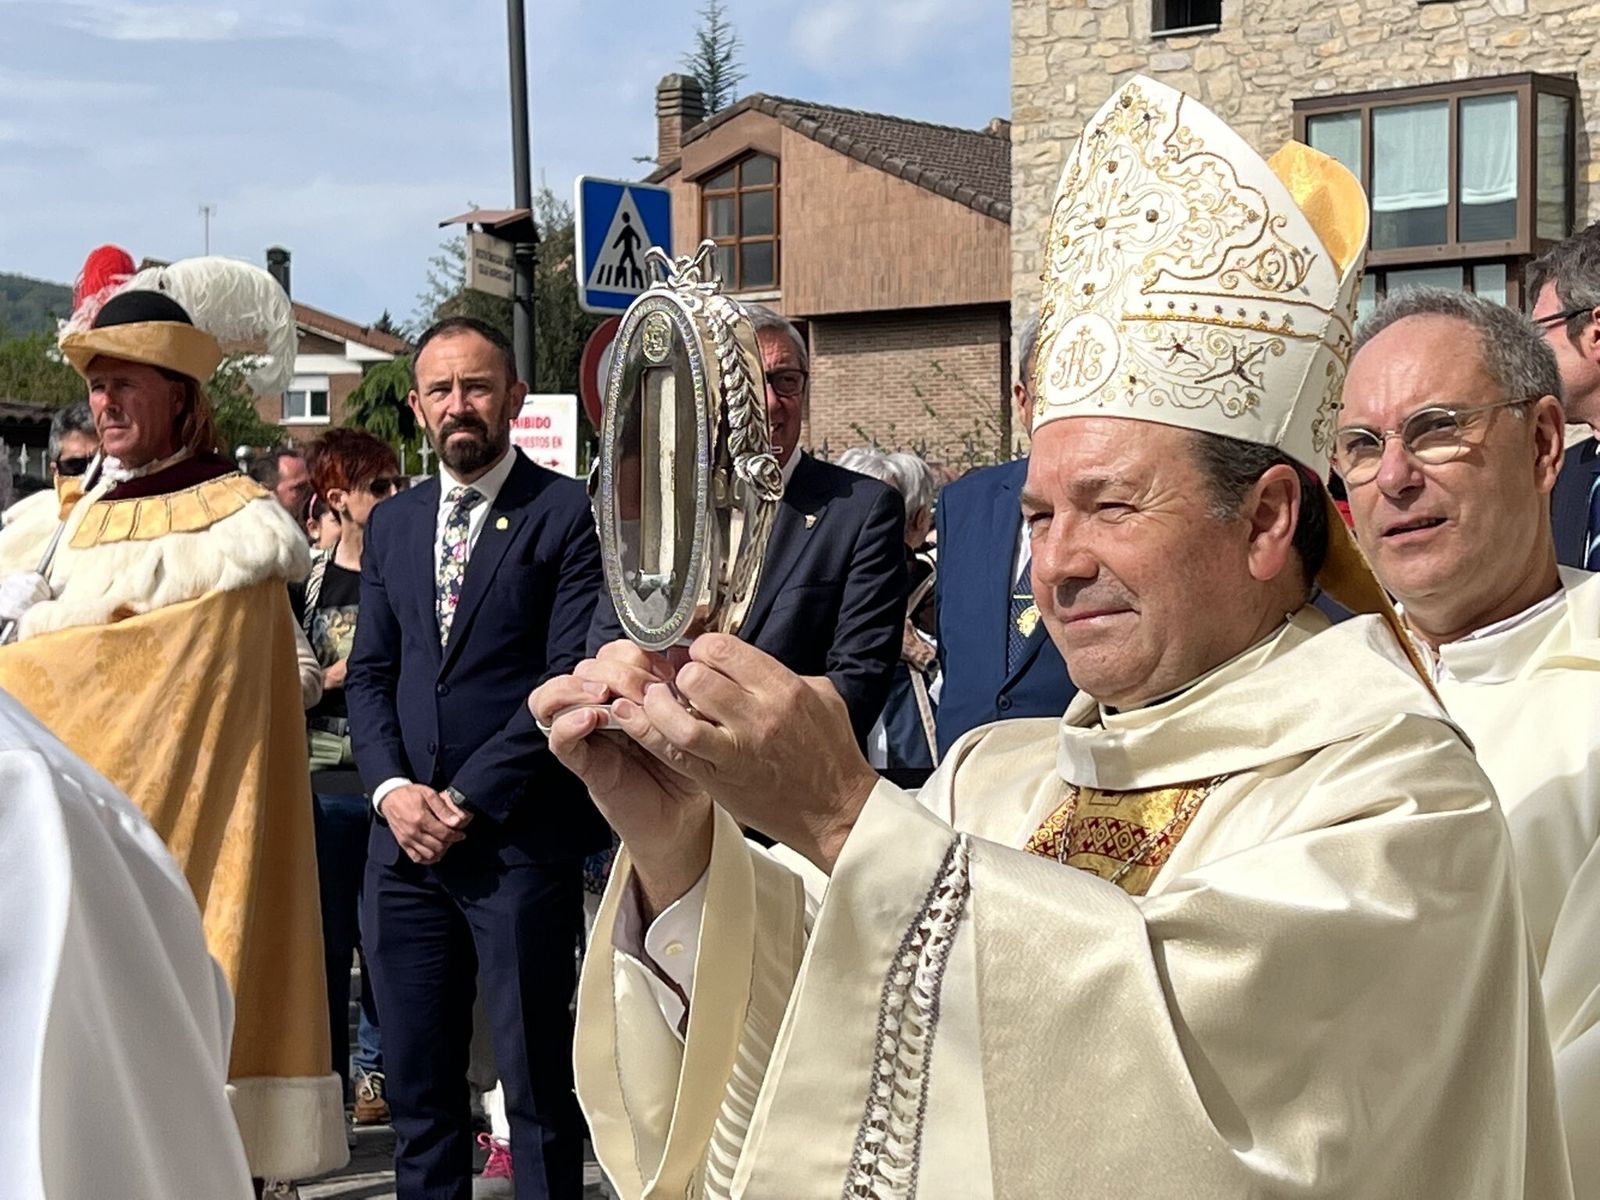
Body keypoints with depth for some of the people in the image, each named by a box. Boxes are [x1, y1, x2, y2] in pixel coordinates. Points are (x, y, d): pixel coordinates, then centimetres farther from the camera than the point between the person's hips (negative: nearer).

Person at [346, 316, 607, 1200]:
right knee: (417, 1083, 10)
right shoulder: (391, 523, 15)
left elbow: (572, 675, -10)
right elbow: (369, 672, 14)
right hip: (405, 836, 5)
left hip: (521, 839, -5)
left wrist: (470, 797, -12)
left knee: (537, 1080, 2)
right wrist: (392, 788, -3)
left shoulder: (567, 513, -3)